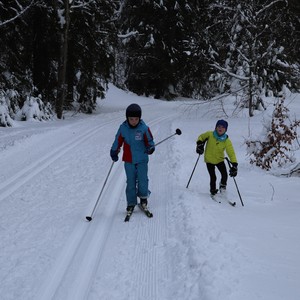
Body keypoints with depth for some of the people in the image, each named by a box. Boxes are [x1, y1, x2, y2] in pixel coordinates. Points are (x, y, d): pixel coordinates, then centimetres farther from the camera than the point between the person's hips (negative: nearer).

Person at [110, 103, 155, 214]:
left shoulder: (144, 128, -11)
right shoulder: (123, 128, -7)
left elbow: (149, 140, 1)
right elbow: (118, 141, 6)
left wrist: (150, 148, -16)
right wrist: (114, 152, 10)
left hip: (142, 159, -1)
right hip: (128, 160, 1)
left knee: (142, 180, -2)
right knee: (130, 182, 5)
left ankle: (143, 197, 25)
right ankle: (131, 203, 16)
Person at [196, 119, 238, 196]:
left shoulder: (227, 141, -16)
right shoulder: (210, 134, -16)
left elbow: (231, 153, -18)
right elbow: (201, 137, 4)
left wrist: (234, 164, -28)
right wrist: (200, 144, -16)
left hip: (219, 160, 1)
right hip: (209, 160, -1)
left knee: (224, 175, -12)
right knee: (213, 178, -5)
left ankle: (223, 185, 21)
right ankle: (213, 191, 23)